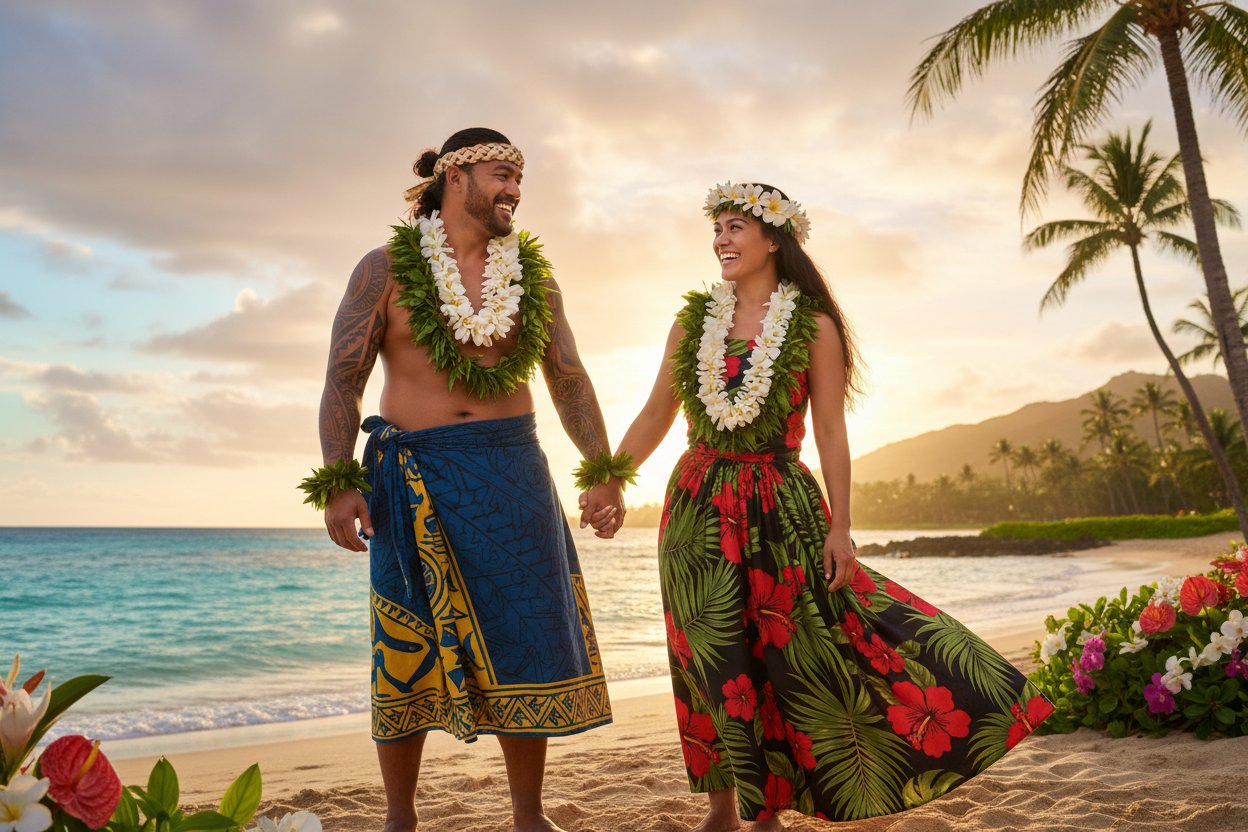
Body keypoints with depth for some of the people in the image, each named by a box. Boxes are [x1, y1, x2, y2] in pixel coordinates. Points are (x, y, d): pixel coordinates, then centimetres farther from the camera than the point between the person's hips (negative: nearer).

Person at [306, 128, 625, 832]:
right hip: (410, 476, -2)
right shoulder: (386, 270, 0)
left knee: (524, 635, 0)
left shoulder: (533, 275, 9)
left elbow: (569, 380, 11)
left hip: (510, 469, 3)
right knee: (407, 649, 3)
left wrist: (605, 471, 4)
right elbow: (342, 382, -3)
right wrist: (338, 484, -12)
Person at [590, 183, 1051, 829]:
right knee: (713, 661, 7)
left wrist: (840, 527, -8)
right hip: (698, 506, 2)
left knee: (800, 653, -1)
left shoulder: (814, 327, -2)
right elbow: (655, 417, 10)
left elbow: (831, 432, -3)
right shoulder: (693, 321, 6)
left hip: (782, 508, -2)